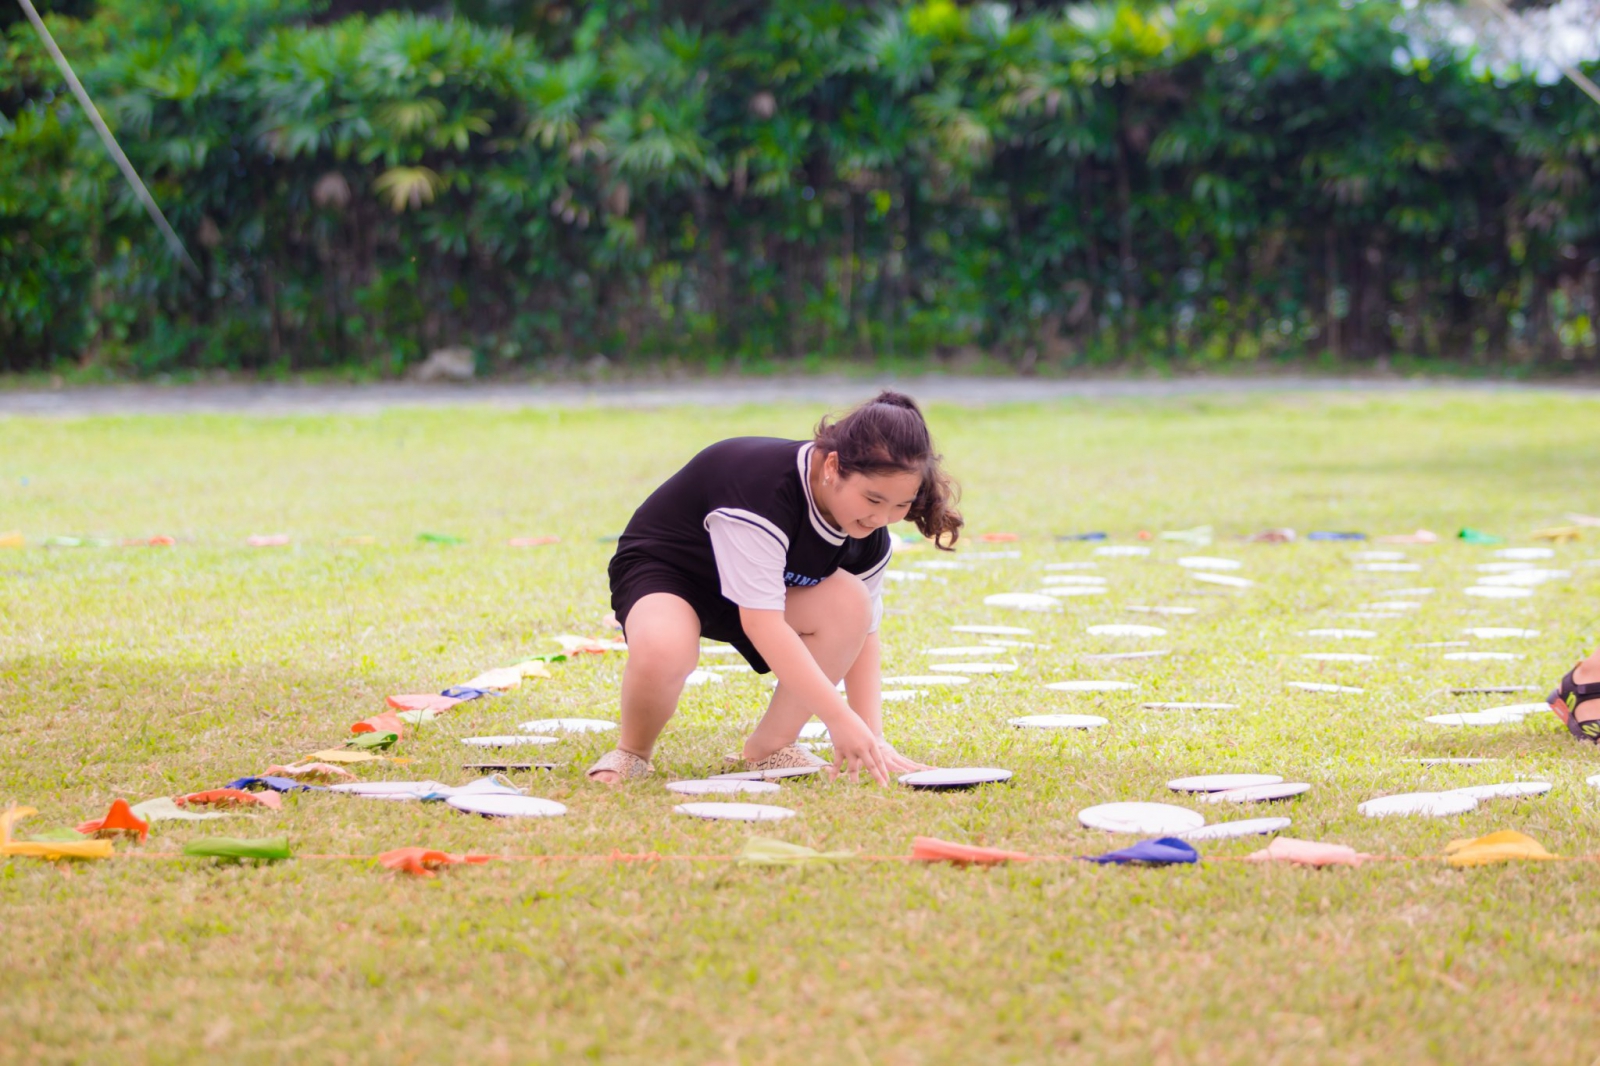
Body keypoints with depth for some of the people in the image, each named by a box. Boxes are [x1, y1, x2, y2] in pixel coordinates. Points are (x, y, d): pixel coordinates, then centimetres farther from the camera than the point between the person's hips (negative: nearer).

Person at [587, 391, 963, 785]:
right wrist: (840, 720, -43)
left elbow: (861, 633, -5)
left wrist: (872, 738, -18)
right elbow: (762, 622, -41)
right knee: (660, 651, -42)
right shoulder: (762, 488, -38)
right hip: (661, 567, -6)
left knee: (850, 604, -25)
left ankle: (769, 749, -9)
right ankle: (632, 751, -8)